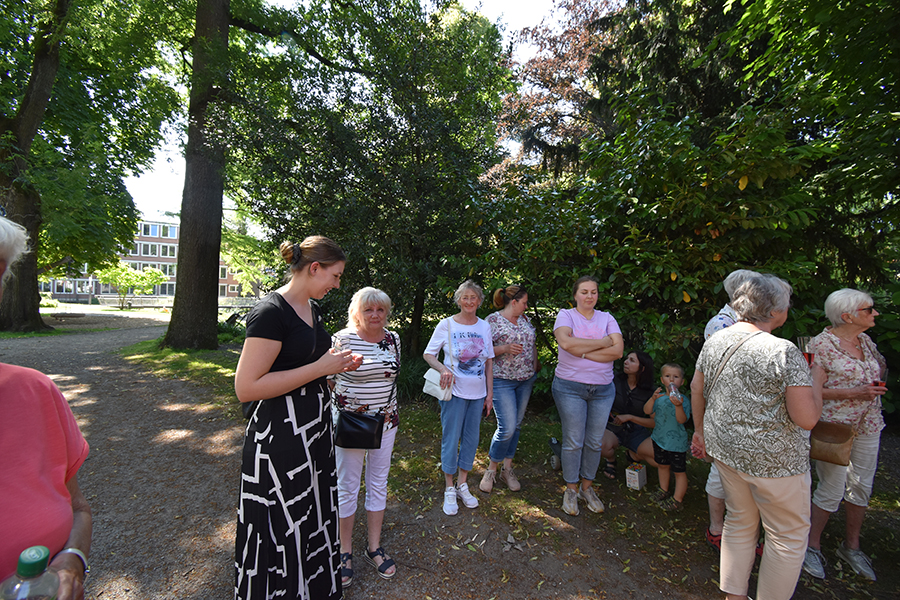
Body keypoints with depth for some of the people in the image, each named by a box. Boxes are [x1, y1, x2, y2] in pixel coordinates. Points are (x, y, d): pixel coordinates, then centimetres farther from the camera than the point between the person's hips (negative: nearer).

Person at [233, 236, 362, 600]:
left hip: (315, 428, 9)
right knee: (283, 534, 10)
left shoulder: (310, 309, 9)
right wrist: (320, 367, -22)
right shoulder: (271, 311, -19)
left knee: (314, 521, 23)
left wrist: (338, 363, 4)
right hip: (280, 438, -9)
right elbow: (246, 387, -23)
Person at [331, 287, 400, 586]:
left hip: (385, 421, 5)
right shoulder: (343, 338, -15)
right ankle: (345, 551, 31)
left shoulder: (393, 338, 1)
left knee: (379, 483, 16)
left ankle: (375, 548, 34)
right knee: (347, 487, 10)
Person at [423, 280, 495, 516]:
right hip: (454, 391, -4)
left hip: (478, 393, 4)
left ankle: (462, 485, 31)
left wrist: (490, 393, 7)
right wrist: (443, 369, -20)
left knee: (471, 439, 12)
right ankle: (449, 489, 22)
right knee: (451, 439, 3)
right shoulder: (446, 324, -6)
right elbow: (428, 354, -2)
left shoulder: (484, 326, 5)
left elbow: (489, 361, 9)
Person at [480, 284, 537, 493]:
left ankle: (508, 469, 26)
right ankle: (491, 469, 14)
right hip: (502, 381, -6)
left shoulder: (524, 320, 9)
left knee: (516, 425, 12)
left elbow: (532, 345, 19)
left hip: (525, 380, 7)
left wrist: (534, 368, 15)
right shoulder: (492, 320, -10)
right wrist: (505, 348, -24)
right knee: (507, 428, -8)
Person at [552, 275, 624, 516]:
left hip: (602, 389, 3)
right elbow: (566, 342, -21)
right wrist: (603, 343, -12)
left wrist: (583, 352, -14)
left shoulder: (607, 318, 8)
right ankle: (571, 489, 22)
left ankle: (587, 487, 30)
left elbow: (617, 351, -6)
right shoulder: (566, 315, -1)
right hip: (570, 387, -3)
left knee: (595, 442, 11)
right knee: (573, 441, 3)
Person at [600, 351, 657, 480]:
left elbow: (654, 422, -6)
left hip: (637, 432, 2)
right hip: (613, 428, -1)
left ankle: (633, 454, 14)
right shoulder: (615, 382, -6)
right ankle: (611, 460, 4)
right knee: (603, 445, -36)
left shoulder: (650, 393, -5)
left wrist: (629, 417, -17)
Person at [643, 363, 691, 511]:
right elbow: (647, 411, -7)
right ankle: (664, 490, 40)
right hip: (660, 438, 5)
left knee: (679, 471, 5)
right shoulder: (660, 397, 0)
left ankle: (677, 499, 19)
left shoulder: (683, 399, -14)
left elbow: (682, 420, -25)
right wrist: (653, 398, -22)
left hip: (677, 442, -5)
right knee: (662, 465, 21)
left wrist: (678, 405, -41)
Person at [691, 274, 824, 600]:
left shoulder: (715, 340, 0)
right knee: (789, 536, 15)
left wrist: (700, 430, 21)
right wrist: (817, 379, -2)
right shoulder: (785, 352, -20)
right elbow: (807, 418, -19)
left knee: (740, 521, 23)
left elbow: (696, 388, 9)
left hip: (725, 448, 7)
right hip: (772, 459, -6)